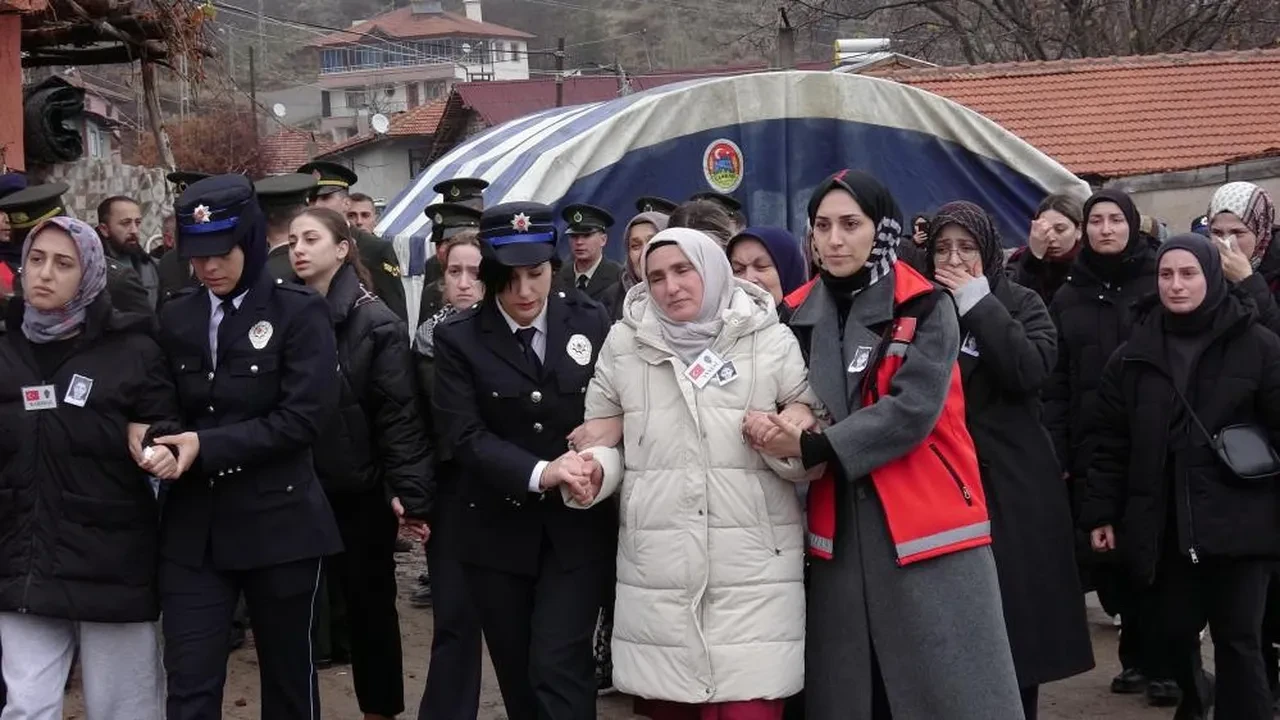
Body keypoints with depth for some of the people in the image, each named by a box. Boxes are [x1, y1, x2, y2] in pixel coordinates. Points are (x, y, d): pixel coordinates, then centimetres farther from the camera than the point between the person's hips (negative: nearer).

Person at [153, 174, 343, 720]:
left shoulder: (300, 312, -6)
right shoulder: (177, 318, 8)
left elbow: (304, 415, -15)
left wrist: (208, 446, -20)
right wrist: (159, 439, -7)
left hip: (279, 522, -3)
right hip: (194, 526, 3)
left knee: (287, 673, 11)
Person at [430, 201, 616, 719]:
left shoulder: (591, 323, 1)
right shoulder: (459, 339, -3)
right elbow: (464, 436, -12)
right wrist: (539, 473, -26)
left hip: (577, 525, -1)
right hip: (498, 530, 1)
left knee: (558, 667, -11)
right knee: (518, 676, 9)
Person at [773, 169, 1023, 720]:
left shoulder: (924, 306, -4)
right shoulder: (801, 314, 9)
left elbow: (914, 408, -16)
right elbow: (793, 409, 16)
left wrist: (815, 448, -20)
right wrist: (784, 433, -8)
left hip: (924, 519, -4)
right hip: (839, 526, 4)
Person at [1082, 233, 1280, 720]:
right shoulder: (1134, 355, 7)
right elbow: (1112, 443, 8)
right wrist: (1101, 512, 4)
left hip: (1237, 522, -3)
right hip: (1161, 524, 3)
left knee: (1238, 641, -3)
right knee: (1169, 633, 10)